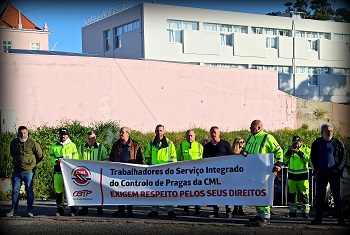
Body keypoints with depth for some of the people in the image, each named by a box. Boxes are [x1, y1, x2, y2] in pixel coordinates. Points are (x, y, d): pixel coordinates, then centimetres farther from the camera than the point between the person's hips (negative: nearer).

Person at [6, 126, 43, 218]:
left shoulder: (32, 142, -8)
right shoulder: (14, 142, 7)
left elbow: (40, 155, 0)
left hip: (29, 171, -4)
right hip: (17, 171, 4)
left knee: (29, 191, 1)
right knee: (15, 191, 7)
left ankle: (30, 210, 7)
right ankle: (13, 210, 17)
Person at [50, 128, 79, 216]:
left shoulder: (72, 145, 12)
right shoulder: (54, 146, 15)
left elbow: (76, 158, 8)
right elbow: (51, 157, 11)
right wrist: (57, 161, -10)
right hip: (58, 170, 2)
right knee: (58, 189, 1)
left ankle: (73, 209, -1)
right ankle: (60, 209, 9)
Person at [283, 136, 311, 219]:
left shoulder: (306, 149, 1)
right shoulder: (289, 149, 10)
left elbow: (308, 159, -17)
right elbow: (284, 160, 1)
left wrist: (299, 152, -23)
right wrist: (289, 151, -9)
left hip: (302, 175, -4)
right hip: (291, 175, 4)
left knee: (304, 194, -4)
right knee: (292, 194, 8)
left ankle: (305, 211, 1)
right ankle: (292, 211, 16)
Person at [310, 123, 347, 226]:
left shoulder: (338, 143, 5)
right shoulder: (317, 143, 9)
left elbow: (344, 158, 7)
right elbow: (313, 157, 14)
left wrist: (338, 169, -6)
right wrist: (316, 169, 2)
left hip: (334, 173, -2)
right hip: (321, 174, 2)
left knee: (337, 196, -1)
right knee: (319, 196, 4)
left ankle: (340, 218, 3)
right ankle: (318, 218, 10)